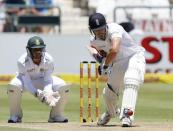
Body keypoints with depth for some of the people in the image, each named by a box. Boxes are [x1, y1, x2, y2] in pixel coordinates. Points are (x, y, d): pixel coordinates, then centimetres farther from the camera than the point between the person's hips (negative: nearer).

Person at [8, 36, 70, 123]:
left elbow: (47, 80, -22)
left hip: (42, 79, 2)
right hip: (25, 79, -2)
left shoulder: (49, 60, -26)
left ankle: (56, 115, 1)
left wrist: (47, 93, -44)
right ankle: (15, 115, -13)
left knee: (63, 86, -21)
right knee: (14, 86, -38)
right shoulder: (22, 62, -33)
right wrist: (37, 93, -47)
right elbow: (27, 83, -29)